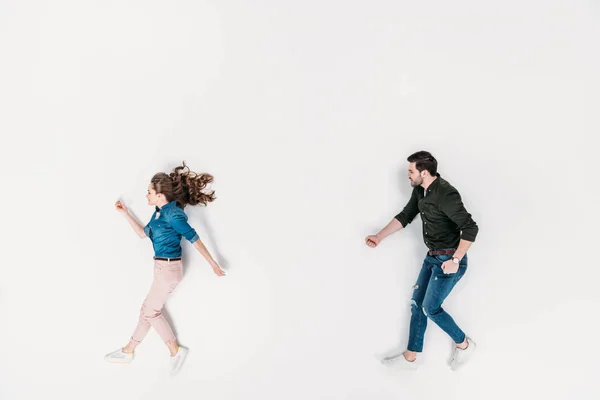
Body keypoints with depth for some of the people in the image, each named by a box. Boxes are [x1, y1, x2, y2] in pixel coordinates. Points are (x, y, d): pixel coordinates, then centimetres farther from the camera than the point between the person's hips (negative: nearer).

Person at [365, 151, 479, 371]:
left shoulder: (446, 194, -26)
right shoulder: (419, 190, 1)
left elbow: (471, 228, -28)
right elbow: (405, 216, 11)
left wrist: (455, 260, -31)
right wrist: (379, 236, 4)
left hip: (449, 261, -9)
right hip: (433, 257, 9)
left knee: (430, 308, 1)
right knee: (417, 303, 12)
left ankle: (463, 344, 26)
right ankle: (410, 357, 24)